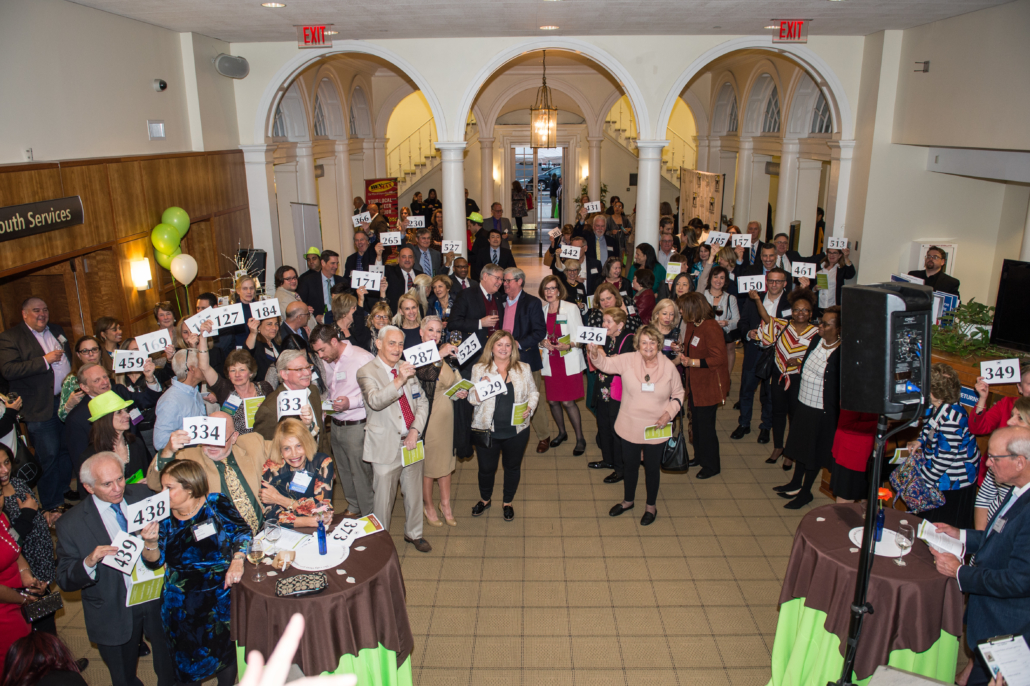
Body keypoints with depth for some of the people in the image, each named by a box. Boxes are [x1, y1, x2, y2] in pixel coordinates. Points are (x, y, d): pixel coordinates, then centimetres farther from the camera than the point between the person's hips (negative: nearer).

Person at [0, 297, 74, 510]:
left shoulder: (56, 330, 13)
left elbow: (68, 356, 26)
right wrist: (45, 361, -22)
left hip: (67, 400, 7)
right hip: (40, 407, -6)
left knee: (67, 450, 16)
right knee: (49, 455, 0)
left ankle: (63, 490, 33)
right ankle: (51, 505, 13)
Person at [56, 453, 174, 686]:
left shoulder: (145, 494, -7)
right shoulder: (71, 524, -13)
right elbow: (65, 581, -10)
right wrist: (89, 562, -29)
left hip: (159, 599, 2)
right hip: (114, 614, -2)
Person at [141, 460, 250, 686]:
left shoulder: (216, 504, -10)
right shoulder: (164, 516, -2)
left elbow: (242, 532, -5)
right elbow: (154, 562, -2)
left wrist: (237, 559, -20)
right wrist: (150, 542, -21)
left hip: (219, 595, -2)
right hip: (180, 602, 2)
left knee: (224, 650, 8)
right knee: (186, 657, 14)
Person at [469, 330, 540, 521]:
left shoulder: (523, 369, 2)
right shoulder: (479, 369, -2)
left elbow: (533, 392, 11)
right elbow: (473, 400, -3)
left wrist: (530, 407, -8)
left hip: (516, 431, 1)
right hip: (487, 431, -1)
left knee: (512, 467, 15)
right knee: (486, 468, 11)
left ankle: (507, 502, 39)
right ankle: (485, 499, 40)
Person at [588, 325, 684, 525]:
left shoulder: (669, 367, -9)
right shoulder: (628, 360, -11)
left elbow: (678, 394, 2)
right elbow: (606, 363, -15)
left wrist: (669, 413, -12)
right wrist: (595, 354, -37)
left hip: (656, 430, -1)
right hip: (630, 427, 1)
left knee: (652, 467, 17)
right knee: (630, 465, 20)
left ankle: (651, 506, 39)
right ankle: (628, 501, 44)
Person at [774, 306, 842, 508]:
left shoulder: (840, 354, -23)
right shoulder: (816, 340, -1)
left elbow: (840, 387, -19)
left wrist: (834, 413, -17)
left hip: (822, 412, -7)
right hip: (803, 403, 7)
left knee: (814, 453, 11)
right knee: (801, 445, 22)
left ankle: (806, 492, 30)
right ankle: (795, 484, 41)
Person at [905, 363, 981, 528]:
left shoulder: (951, 417, -29)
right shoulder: (934, 408, 0)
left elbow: (946, 456, -26)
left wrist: (924, 476, -18)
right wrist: (920, 441, 3)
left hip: (952, 481, -9)